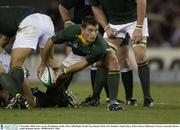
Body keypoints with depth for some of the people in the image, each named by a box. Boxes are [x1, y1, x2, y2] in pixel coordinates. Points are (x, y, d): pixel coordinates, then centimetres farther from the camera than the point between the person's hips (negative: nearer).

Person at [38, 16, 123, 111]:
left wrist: (64, 71, -27)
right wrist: (43, 64, -13)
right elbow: (50, 42, -22)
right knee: (60, 77, -2)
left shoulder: (100, 46, -43)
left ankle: (113, 102, -32)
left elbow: (84, 63, -30)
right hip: (77, 53, 3)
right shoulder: (73, 31, -37)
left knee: (112, 59, -32)